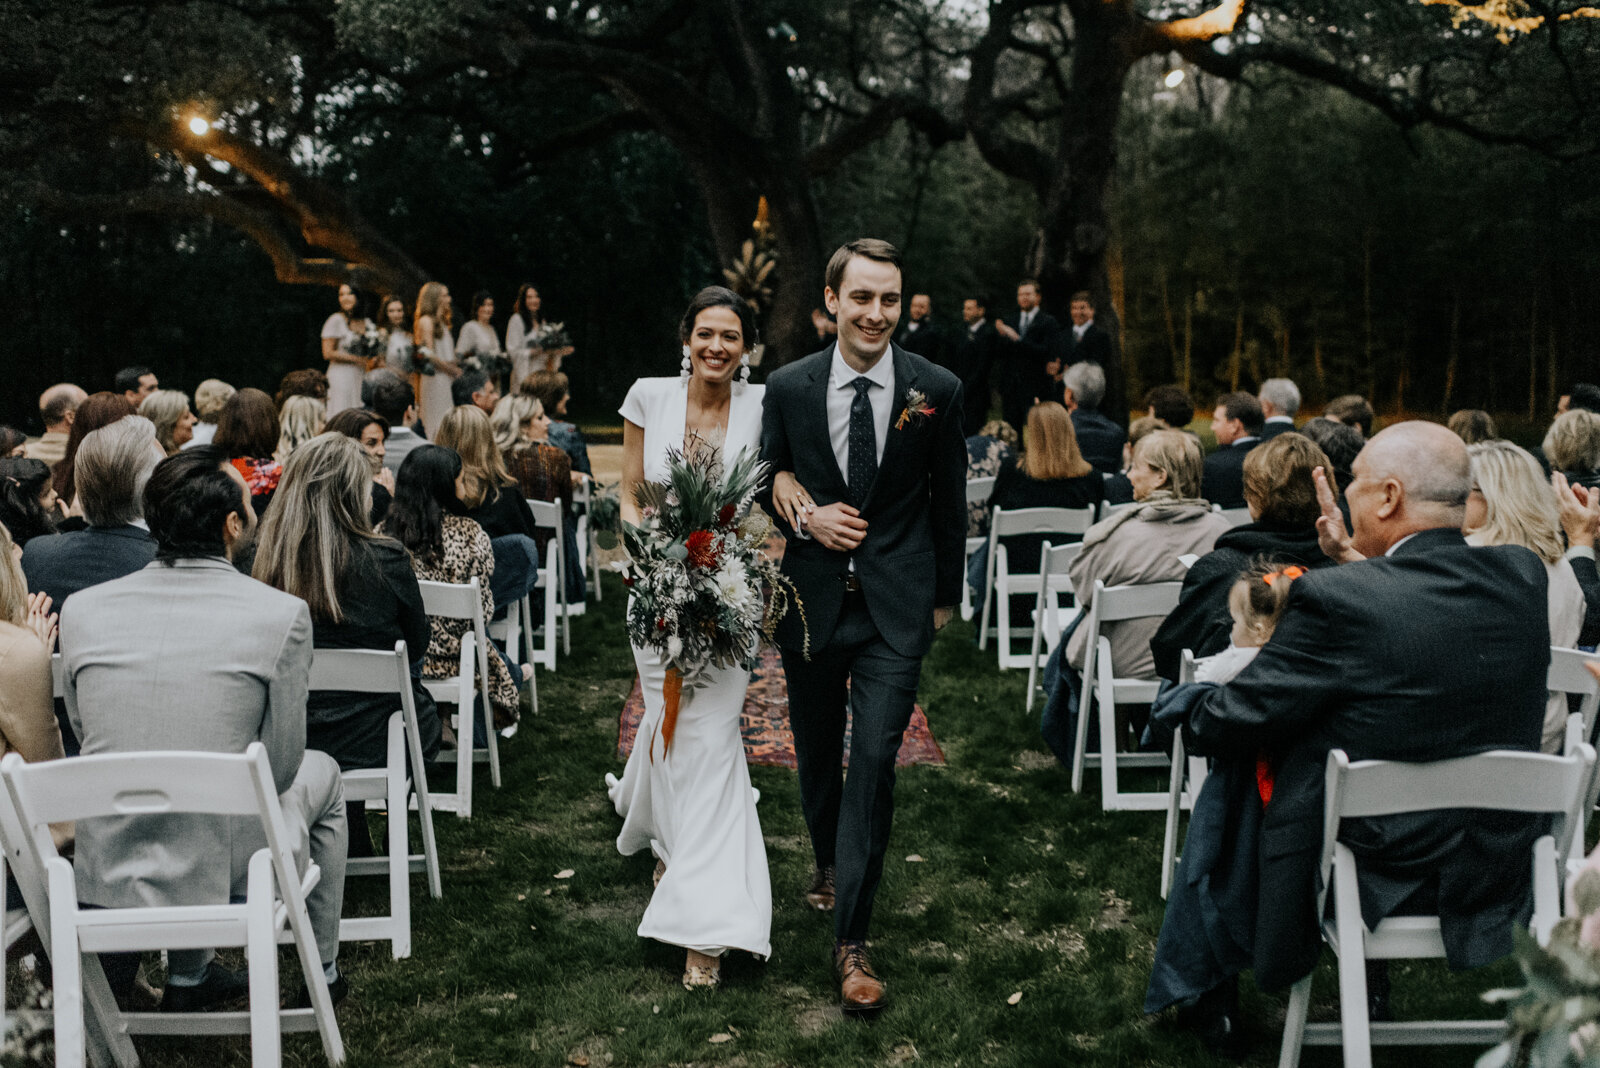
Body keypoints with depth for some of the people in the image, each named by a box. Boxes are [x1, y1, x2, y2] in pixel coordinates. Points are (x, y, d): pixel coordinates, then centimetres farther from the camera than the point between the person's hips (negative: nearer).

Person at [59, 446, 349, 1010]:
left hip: (102, 876, 4)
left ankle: (187, 977, 42)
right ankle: (322, 972, 39)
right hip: (222, 875, -4)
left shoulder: (80, 609, -2)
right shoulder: (282, 613, -14)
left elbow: (88, 737, 11)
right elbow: (279, 767, -5)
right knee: (319, 771, 27)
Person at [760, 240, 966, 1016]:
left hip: (896, 607, -2)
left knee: (874, 760, -10)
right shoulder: (788, 387, -3)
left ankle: (851, 939, -2)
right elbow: (767, 481, 9)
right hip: (810, 599, 2)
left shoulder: (936, 391, -4)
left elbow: (949, 500, 6)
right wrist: (804, 517, -12)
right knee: (816, 752, 18)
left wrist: (946, 593, 12)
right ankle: (829, 862, 47)